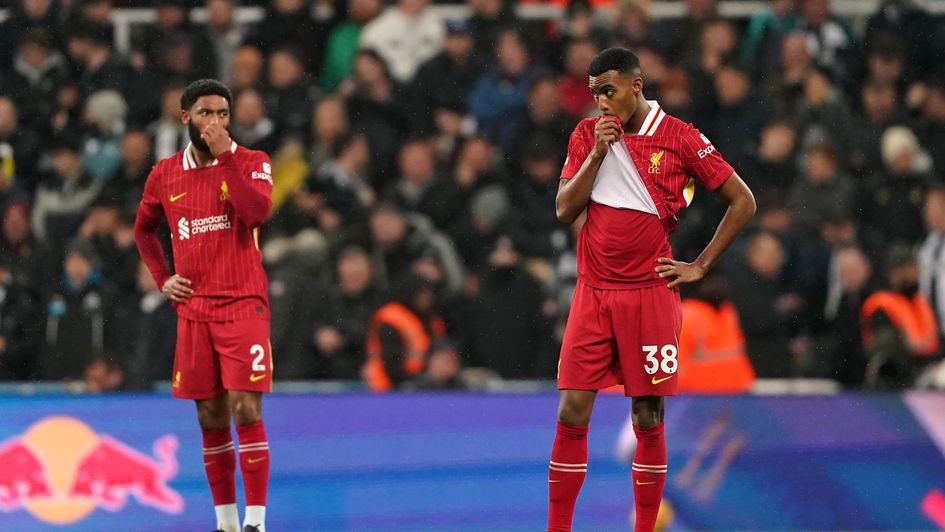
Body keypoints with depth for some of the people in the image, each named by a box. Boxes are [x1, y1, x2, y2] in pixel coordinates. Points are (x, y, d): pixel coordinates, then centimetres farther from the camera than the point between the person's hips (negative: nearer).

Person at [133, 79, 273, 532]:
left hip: (242, 304, -4)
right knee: (211, 419, 7)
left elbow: (257, 210, -20)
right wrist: (162, 279, 13)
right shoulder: (165, 174, 10)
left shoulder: (251, 163, 0)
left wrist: (223, 155, -20)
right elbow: (143, 230, 26)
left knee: (245, 410, -13)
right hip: (193, 309, 4)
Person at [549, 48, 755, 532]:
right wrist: (597, 152, -9)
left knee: (648, 418, 1)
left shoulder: (680, 138, -3)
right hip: (592, 292, 3)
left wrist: (700, 265, -1)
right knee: (572, 414, -3)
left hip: (650, 294, -3)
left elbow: (742, 201, 1)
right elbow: (564, 211, 2)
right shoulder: (587, 135, 8)